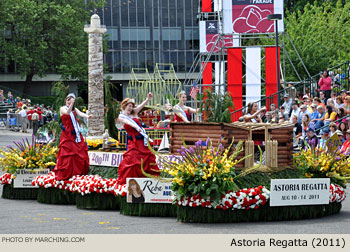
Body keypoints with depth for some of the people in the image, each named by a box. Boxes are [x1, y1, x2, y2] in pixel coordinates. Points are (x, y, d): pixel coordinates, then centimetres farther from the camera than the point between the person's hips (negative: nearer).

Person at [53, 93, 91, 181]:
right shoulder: (62, 109, -1)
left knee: (80, 153, 5)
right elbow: (67, 113, -23)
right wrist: (71, 104, -38)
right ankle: (65, 174, -4)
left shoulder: (74, 109, 12)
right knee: (68, 155, -8)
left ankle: (79, 172, 17)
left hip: (76, 134, 5)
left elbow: (80, 113, -8)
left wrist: (87, 116, -30)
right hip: (67, 135, -5)